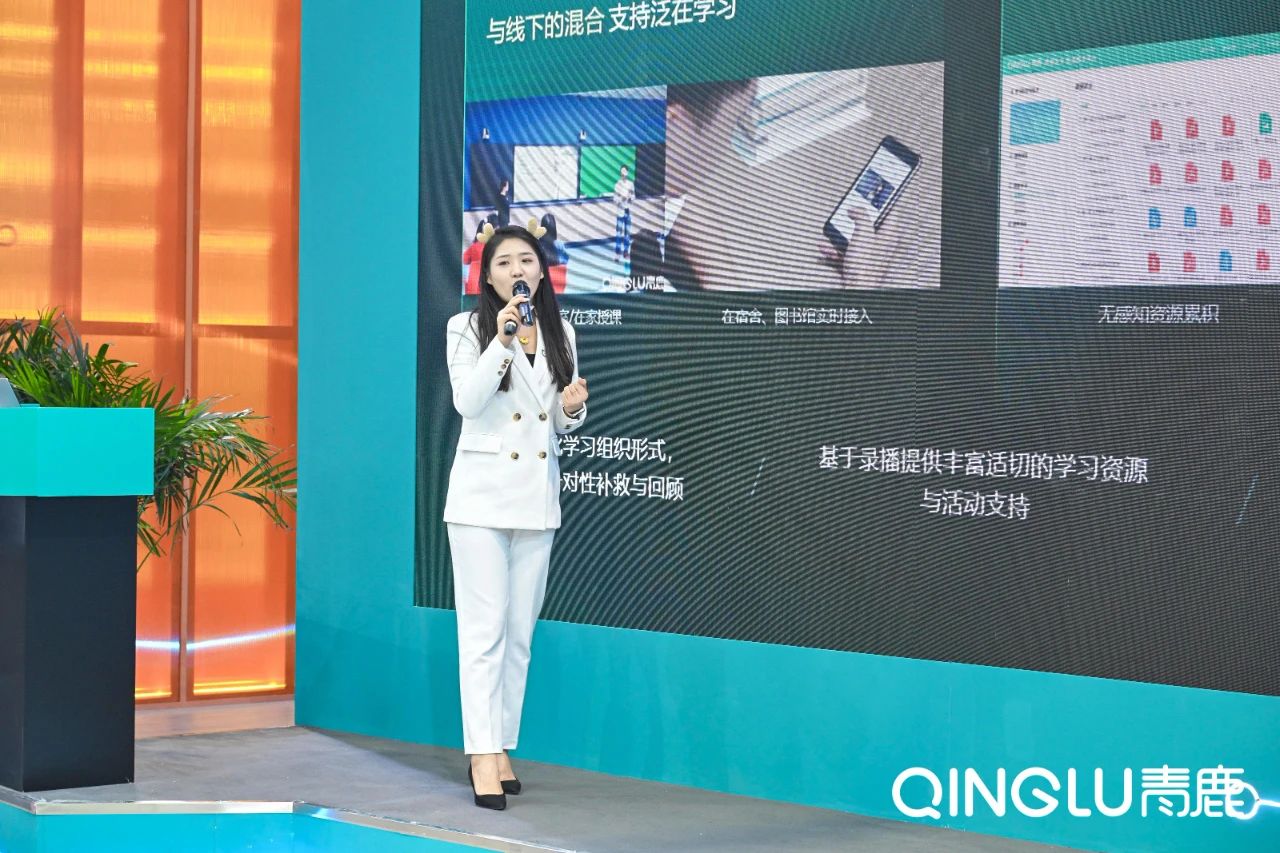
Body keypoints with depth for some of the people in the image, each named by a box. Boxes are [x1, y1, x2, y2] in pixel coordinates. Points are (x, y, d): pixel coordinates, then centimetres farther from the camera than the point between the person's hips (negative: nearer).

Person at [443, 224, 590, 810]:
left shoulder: (560, 334, 10)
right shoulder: (468, 328, -2)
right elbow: (467, 401, -15)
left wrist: (572, 408, -6)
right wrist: (502, 339, -24)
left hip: (538, 495, 5)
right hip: (482, 494, -5)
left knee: (520, 631, 8)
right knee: (484, 629, -9)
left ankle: (501, 747, 16)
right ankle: (484, 754, -10)